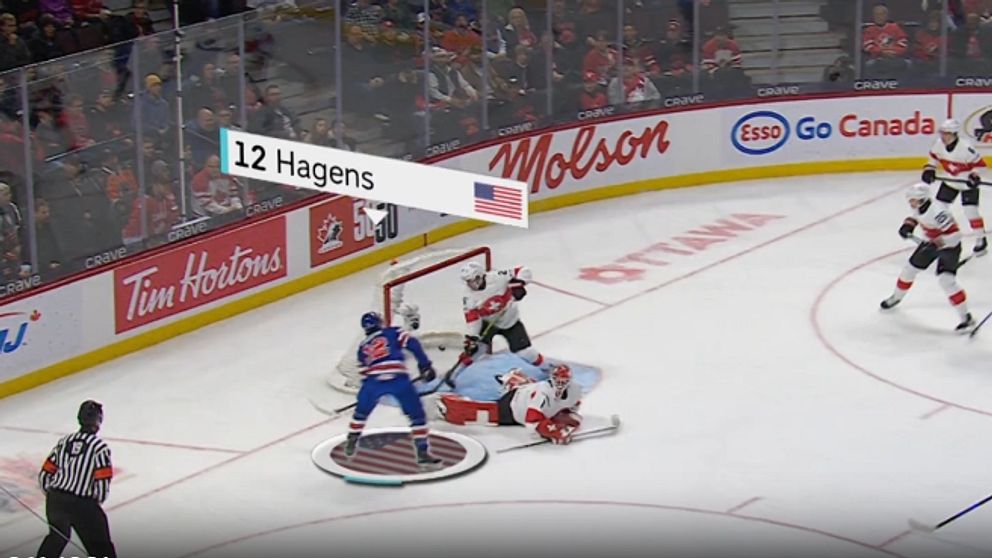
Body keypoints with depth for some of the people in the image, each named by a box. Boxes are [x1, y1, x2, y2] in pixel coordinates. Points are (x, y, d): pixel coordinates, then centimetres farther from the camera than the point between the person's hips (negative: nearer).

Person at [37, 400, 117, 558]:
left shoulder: (64, 441, 9)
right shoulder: (99, 447, -8)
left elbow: (44, 475, 10)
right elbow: (103, 485, -13)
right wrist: (96, 501, 8)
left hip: (54, 500, 6)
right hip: (82, 505, -6)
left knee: (58, 535, 32)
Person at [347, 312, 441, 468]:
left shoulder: (363, 346, 29)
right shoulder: (393, 333, 19)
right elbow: (412, 343, 3)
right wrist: (425, 365, 2)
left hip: (373, 380, 2)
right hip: (399, 379, -2)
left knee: (361, 412, 29)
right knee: (418, 416, 9)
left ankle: (351, 444, 33)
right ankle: (423, 453, 2)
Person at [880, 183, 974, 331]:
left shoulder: (937, 212, -34)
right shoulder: (919, 208, -7)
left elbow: (955, 234, -36)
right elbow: (914, 218, 18)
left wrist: (936, 243, -42)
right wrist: (908, 225, -3)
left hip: (949, 246, -9)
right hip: (931, 243, 9)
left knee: (946, 280, -22)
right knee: (911, 267, 17)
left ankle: (966, 317, -17)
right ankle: (897, 297, 44)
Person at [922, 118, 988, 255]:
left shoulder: (965, 147, -31)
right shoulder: (938, 144, -14)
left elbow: (979, 164, -22)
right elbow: (934, 156, 8)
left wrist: (975, 176, -37)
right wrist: (929, 170, -5)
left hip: (968, 182, -6)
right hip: (950, 181, 6)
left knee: (970, 211, -12)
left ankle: (981, 240, 5)